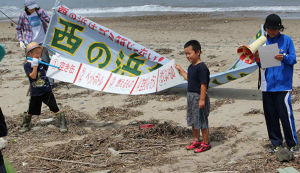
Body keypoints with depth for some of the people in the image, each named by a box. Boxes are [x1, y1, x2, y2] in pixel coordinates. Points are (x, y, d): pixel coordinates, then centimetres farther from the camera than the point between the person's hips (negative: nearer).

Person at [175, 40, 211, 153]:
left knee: (202, 121, 0)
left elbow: (203, 84, -22)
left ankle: (206, 143, 11)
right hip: (191, 96, 10)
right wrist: (180, 69, 29)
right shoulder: (191, 66, 9)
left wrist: (202, 99, -24)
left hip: (198, 97, -10)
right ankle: (196, 141, 31)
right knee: (193, 121, 18)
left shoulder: (201, 67, -20)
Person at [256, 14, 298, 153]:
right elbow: (261, 65, 11)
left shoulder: (286, 40, 0)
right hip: (267, 85, 4)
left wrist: (284, 58, -23)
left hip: (283, 84, -4)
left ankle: (292, 143, 8)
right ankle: (276, 143, 20)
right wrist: (257, 58, -11)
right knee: (270, 115, 8)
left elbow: (293, 59, -3)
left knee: (285, 114, -6)